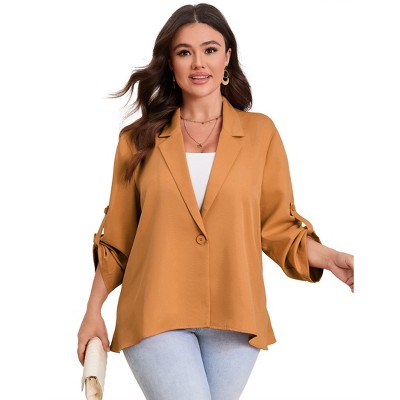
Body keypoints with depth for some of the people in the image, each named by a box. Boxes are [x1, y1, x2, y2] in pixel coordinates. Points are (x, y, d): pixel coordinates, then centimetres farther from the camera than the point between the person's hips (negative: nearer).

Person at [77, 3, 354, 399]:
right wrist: (94, 311, 6)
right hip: (156, 315, -1)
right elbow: (116, 237, 10)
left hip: (233, 317, 1)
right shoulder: (139, 139, 5)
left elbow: (277, 227, 7)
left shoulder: (260, 132, 5)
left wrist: (331, 258, -9)